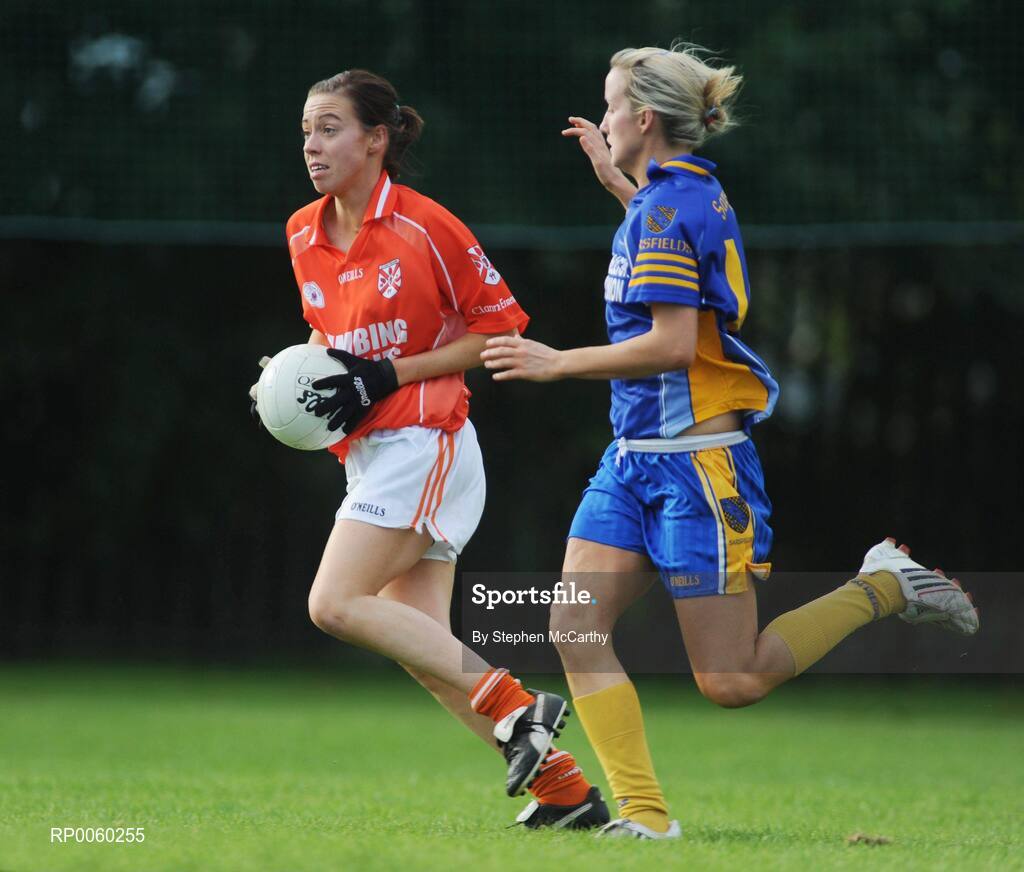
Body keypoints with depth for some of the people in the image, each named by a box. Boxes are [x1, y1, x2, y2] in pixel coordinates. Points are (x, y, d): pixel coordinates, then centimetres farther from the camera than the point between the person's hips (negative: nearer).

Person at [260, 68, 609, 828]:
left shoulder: (422, 228, -12)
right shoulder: (304, 236, 9)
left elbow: (501, 325, -8)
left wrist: (388, 377, -15)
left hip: (421, 443, -8)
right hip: (372, 452, 8)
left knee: (337, 604, -17)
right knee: (419, 643, 2)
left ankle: (515, 706, -13)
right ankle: (565, 789, 5)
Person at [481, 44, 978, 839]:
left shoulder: (667, 209, -17)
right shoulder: (693, 196, 12)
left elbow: (672, 344, -25)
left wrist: (558, 363, -18)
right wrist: (616, 182, 34)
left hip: (697, 459, -10)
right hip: (637, 456, 10)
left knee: (729, 681, -5)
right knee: (575, 627, -4)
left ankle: (882, 588, 10)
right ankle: (644, 812, -3)